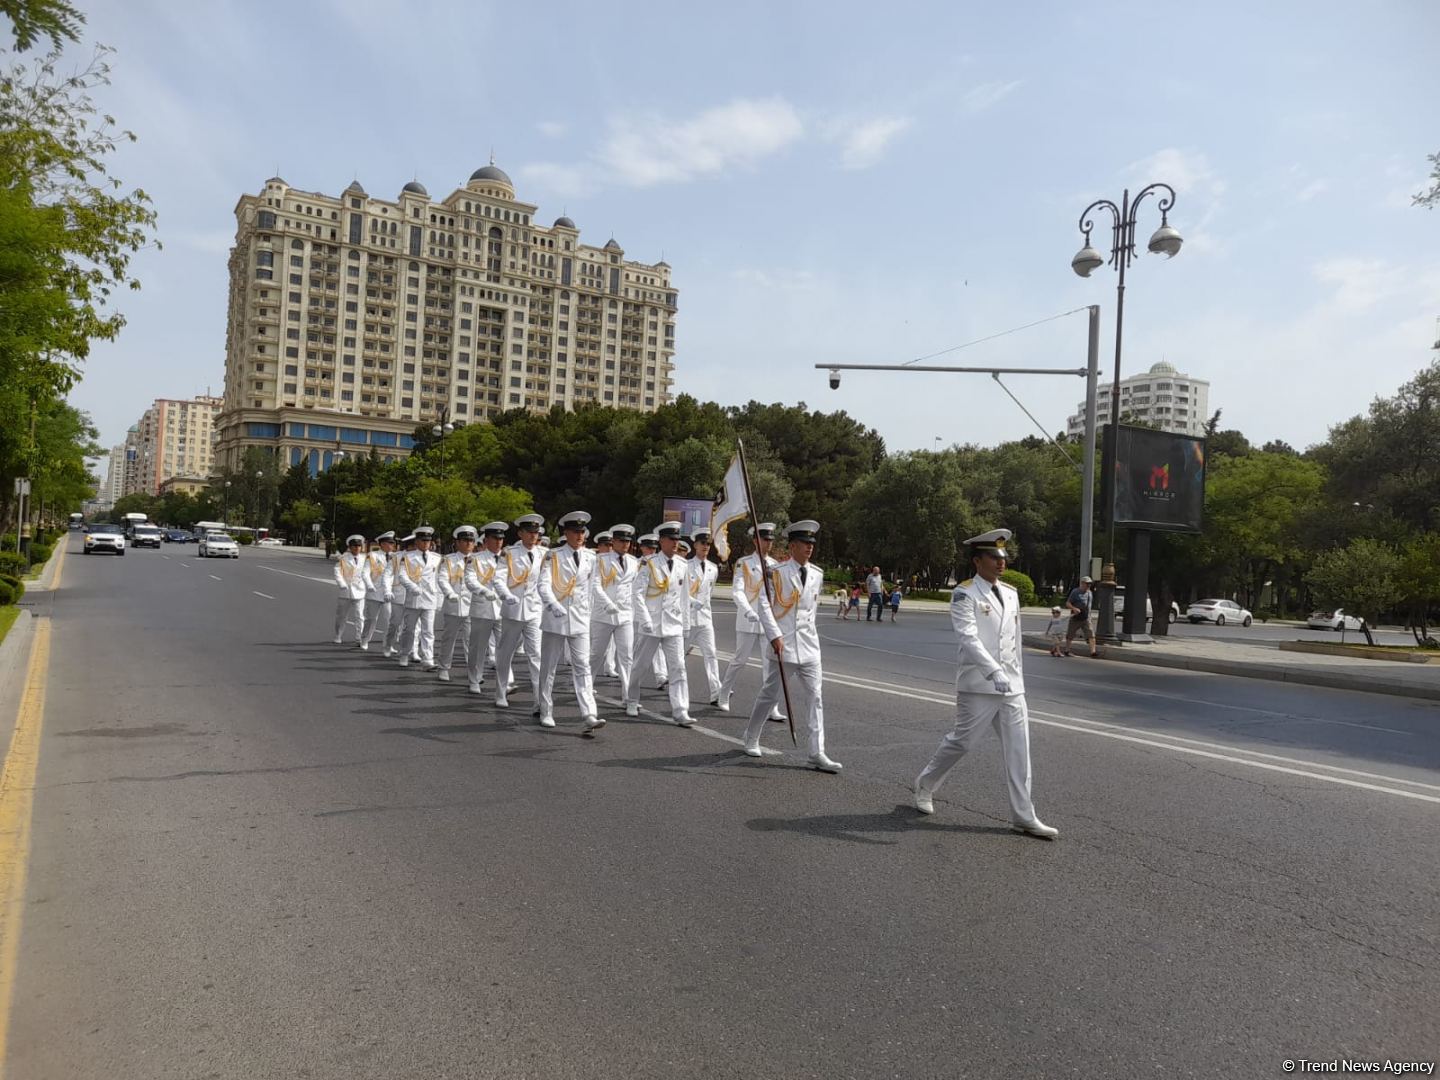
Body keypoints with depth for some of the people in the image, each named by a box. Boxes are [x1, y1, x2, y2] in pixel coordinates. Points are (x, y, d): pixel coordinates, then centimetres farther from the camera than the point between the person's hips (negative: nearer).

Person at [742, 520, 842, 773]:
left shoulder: (817, 574, 8)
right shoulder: (777, 573, -7)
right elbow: (763, 603, -12)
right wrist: (775, 635, -19)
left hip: (809, 645, 4)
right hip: (782, 643, -4)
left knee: (814, 697, -1)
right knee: (770, 694, 7)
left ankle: (817, 753, 0)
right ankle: (751, 739, 28)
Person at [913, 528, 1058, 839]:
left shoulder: (1010, 593, 13)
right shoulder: (964, 595, -9)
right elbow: (969, 638, -21)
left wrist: (1018, 675, 19)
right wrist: (995, 672, -31)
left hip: (1011, 685, 6)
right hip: (978, 685, -6)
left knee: (1019, 748, 4)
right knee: (961, 741, 4)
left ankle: (1023, 816, 11)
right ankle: (925, 786, 28)